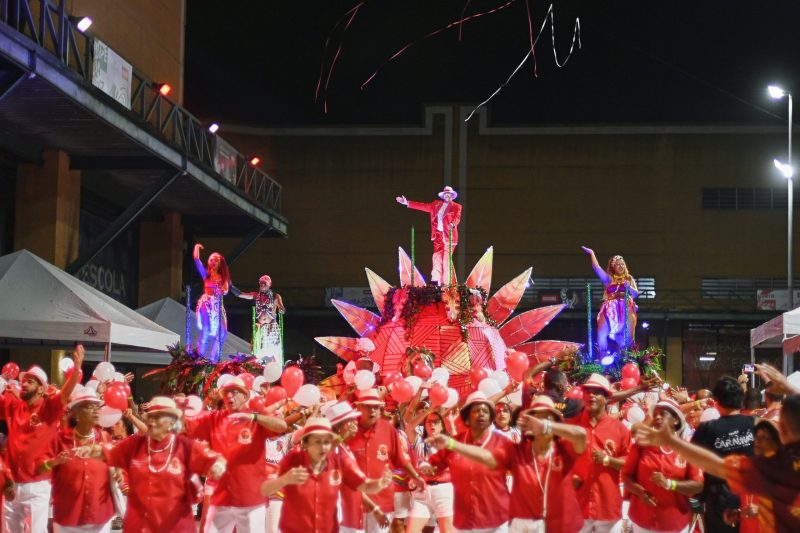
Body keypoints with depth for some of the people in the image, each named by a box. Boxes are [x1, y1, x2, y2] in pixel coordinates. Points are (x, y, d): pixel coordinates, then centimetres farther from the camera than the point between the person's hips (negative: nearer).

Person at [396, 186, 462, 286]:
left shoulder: (456, 207, 5)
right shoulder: (437, 204, 17)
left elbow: (457, 217, -11)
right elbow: (424, 206, 17)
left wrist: (452, 224, -34)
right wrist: (407, 203, 14)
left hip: (449, 236, -3)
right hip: (438, 235, 3)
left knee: (446, 259, -6)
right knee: (437, 258, -8)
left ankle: (445, 283, -6)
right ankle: (435, 281, -13)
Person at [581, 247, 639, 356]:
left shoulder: (629, 279, 22)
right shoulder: (608, 278, 17)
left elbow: (636, 294, 13)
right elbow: (596, 268, 6)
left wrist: (628, 287, -6)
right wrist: (592, 253, 8)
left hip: (627, 310, 1)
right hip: (610, 310, -1)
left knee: (626, 337, -12)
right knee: (602, 334, -17)